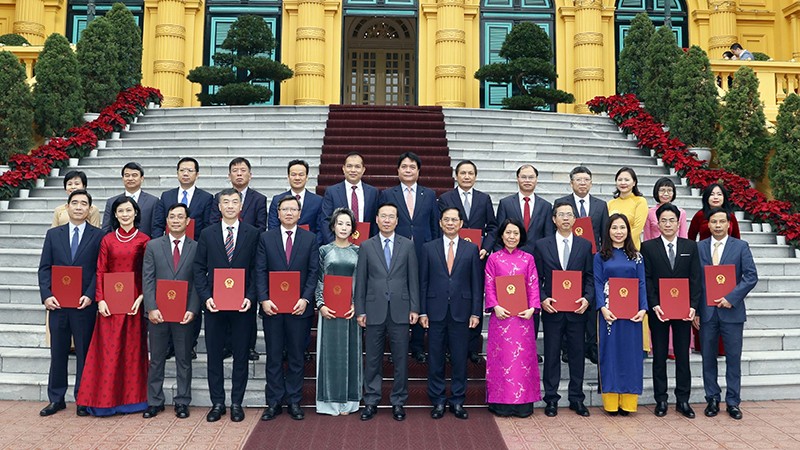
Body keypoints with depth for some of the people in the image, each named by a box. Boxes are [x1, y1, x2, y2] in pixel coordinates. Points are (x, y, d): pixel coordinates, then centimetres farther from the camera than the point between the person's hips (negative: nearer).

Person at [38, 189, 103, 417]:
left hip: (84, 304, -2)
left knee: (84, 353, 5)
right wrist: (46, 295, -6)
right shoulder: (53, 234, 9)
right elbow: (44, 268, 7)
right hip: (57, 304, 3)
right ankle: (56, 399, 21)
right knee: (58, 353, 10)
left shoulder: (98, 236, 1)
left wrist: (90, 296, -13)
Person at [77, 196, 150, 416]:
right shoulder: (108, 240, 7)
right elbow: (100, 272, 4)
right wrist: (100, 300, -5)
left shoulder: (144, 240, 2)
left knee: (132, 347, 5)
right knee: (108, 348, 1)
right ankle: (106, 398, 11)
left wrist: (141, 297, -10)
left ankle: (130, 397, 15)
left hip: (133, 301, -1)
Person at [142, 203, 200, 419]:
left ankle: (182, 402, 19)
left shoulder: (197, 248, 2)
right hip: (158, 312, 1)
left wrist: (192, 310, -10)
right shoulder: (153, 246, 5)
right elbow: (147, 280, 1)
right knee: (156, 360, 10)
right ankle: (154, 401, 22)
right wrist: (151, 308, -9)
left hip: (185, 313, -1)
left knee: (184, 360, 8)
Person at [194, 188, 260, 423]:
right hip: (214, 304, 1)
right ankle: (217, 403, 20)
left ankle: (236, 403, 19)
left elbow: (256, 269, 1)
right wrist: (205, 297, -8)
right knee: (214, 355, 8)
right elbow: (199, 269, 4)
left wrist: (250, 297, -10)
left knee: (240, 355, 7)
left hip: (242, 304, -1)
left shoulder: (252, 234, 2)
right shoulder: (207, 234, 5)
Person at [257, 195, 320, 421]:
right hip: (272, 307, 0)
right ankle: (274, 402, 17)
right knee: (274, 357, 7)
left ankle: (294, 401, 19)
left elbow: (313, 272, 0)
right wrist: (264, 299, -10)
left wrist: (305, 299, -11)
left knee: (296, 357, 8)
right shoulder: (266, 238, 5)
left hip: (299, 307, 0)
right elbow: (260, 272, 1)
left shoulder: (310, 239, 4)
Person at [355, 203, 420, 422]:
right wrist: (360, 310, 0)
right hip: (374, 311, 0)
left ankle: (398, 402, 18)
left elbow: (413, 279, 4)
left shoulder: (407, 245, 5)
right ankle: (371, 401, 19)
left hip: (400, 310, 0)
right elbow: (360, 281, 4)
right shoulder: (366, 246, 5)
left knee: (401, 359, 5)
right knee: (372, 359, 7)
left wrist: (414, 308, -1)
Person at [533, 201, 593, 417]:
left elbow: (590, 277, 6)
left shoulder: (585, 245, 7)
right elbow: (537, 278, 3)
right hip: (552, 309, -1)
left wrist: (588, 298, -9)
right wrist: (542, 298, -10)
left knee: (577, 354, 8)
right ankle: (551, 399, 15)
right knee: (551, 355, 5)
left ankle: (577, 399, 19)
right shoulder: (542, 245, 3)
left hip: (577, 309, 1)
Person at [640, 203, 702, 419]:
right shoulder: (648, 247, 0)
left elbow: (696, 279, 3)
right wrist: (654, 305, -13)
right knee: (659, 357, 6)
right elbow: (646, 279, -3)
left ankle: (683, 400, 18)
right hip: (658, 310, -1)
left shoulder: (690, 246, 6)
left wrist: (693, 306, -8)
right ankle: (661, 400, 16)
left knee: (683, 356, 7)